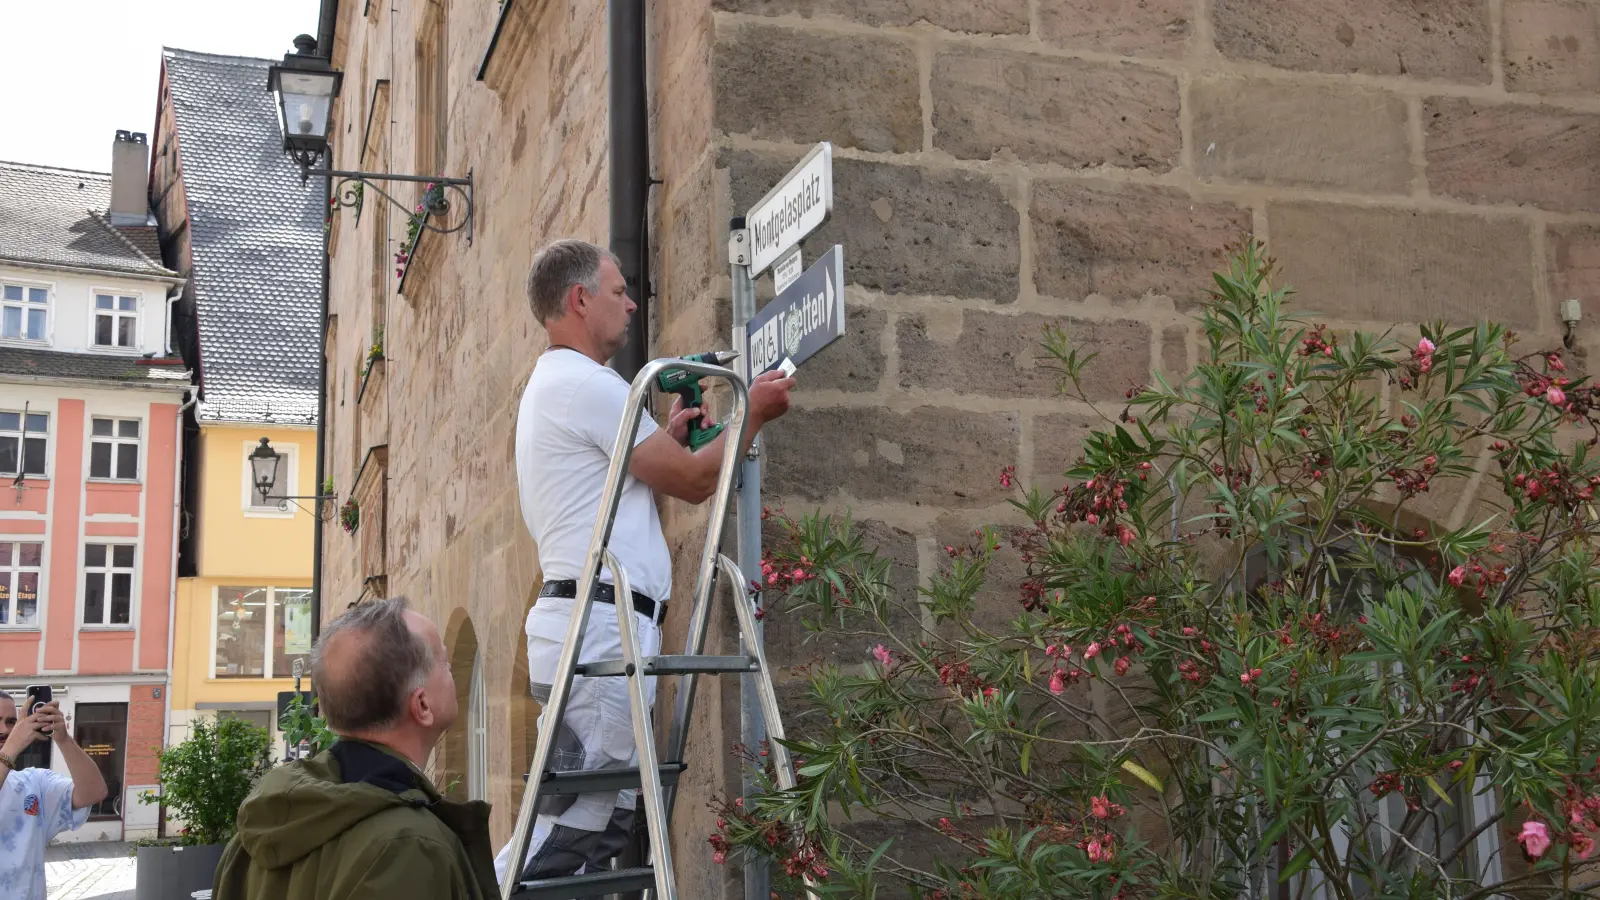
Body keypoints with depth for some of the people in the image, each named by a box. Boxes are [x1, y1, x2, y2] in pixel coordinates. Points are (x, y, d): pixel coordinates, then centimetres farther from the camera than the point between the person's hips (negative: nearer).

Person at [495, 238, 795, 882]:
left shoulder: (548, 386, 25)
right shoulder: (587, 383, -9)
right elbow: (693, 481, -6)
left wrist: (668, 437, 21)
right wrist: (754, 412, 7)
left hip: (576, 618, 11)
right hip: (605, 621, -11)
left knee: (602, 817, 9)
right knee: (577, 824, -11)